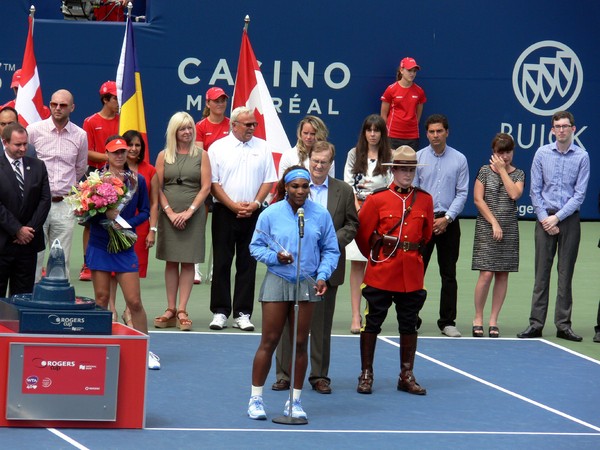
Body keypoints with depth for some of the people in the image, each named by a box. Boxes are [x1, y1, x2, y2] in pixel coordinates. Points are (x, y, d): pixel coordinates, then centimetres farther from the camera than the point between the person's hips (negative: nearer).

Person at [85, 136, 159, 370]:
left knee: (134, 302, -3)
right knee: (101, 298, 4)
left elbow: (145, 211, 8)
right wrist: (104, 215, -21)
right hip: (99, 245, 0)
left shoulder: (138, 181, 4)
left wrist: (127, 223, -10)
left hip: (125, 246, 0)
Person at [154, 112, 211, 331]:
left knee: (188, 262, -2)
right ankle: (170, 310, 5)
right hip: (169, 213, 1)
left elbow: (205, 187, -1)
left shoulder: (201, 155, 4)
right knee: (171, 262, 3)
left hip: (193, 214, -1)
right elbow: (158, 188, 3)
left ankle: (182, 311, -1)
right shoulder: (164, 156, 7)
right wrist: (170, 212, -7)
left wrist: (189, 211, -10)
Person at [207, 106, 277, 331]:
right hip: (225, 212, -2)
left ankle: (243, 313, 7)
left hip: (252, 214, 2)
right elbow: (212, 183, -2)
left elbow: (269, 180, 7)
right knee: (222, 263, 1)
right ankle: (220, 312, 5)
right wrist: (234, 206, -10)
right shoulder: (218, 148, 1)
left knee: (247, 264, 3)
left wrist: (255, 204, -7)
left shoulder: (262, 148, 8)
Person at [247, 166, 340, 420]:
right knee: (269, 342, -1)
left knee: (300, 343, 5)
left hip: (307, 285, 2)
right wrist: (275, 257, -14)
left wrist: (322, 275, -7)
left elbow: (330, 250, 7)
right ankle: (256, 399, 7)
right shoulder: (270, 214, -3)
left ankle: (295, 401, 14)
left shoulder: (321, 215, 0)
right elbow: (256, 246, 4)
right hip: (276, 283, -2)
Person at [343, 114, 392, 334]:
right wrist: (357, 207, -5)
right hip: (356, 210, 1)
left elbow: (392, 186, 3)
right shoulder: (354, 155, 11)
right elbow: (348, 183, 8)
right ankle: (356, 316, -3)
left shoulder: (389, 157, 4)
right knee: (357, 264, -2)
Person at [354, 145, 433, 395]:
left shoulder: (425, 200, 6)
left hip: (412, 274, 3)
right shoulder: (377, 199, -4)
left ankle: (406, 376, 17)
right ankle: (366, 375, 10)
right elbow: (362, 234, 3)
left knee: (409, 325, 8)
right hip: (381, 273, -3)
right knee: (372, 323, 2)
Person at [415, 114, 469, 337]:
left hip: (448, 222, 1)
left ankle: (447, 321, 8)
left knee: (449, 274, 3)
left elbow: (462, 193, 3)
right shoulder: (418, 158, 3)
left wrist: (446, 218, -8)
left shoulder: (459, 160, 4)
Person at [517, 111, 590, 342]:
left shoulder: (582, 157, 0)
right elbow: (535, 190, 5)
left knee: (565, 273, 2)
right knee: (542, 272, 0)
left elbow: (579, 194, -3)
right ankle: (536, 323, 2)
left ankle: (563, 325, 6)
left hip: (569, 219, -1)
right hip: (545, 217, 1)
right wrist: (544, 219, -5)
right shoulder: (542, 154, 4)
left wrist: (557, 217, -9)